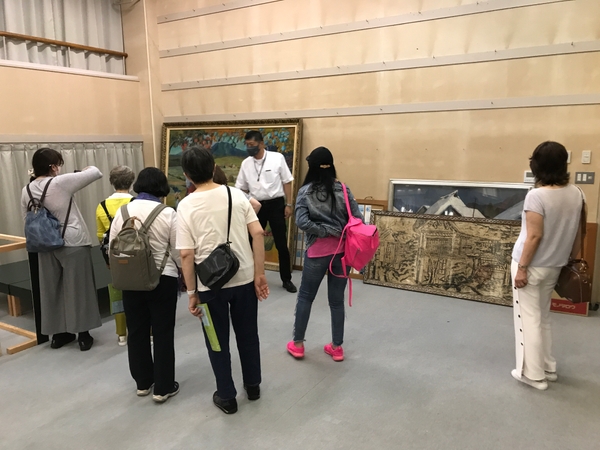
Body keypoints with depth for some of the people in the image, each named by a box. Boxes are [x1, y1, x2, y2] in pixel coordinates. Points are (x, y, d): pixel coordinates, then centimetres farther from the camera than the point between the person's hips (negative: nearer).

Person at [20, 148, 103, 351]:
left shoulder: (27, 190, 2)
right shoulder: (60, 183, -14)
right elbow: (96, 172, -11)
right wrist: (85, 169, 9)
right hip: (73, 244, -5)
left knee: (52, 289, 13)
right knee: (77, 288, 3)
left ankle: (58, 334, 24)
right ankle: (83, 335, 10)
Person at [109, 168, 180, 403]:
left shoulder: (122, 212, 0)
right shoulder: (168, 213, -12)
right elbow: (178, 252, -8)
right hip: (163, 279, -3)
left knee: (136, 331, 16)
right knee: (163, 333, 6)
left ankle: (143, 382, 30)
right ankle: (163, 387, 15)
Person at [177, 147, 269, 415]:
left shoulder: (186, 206, -10)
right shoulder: (236, 194, -4)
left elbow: (186, 254, -12)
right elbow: (258, 233, -9)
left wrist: (192, 292, -3)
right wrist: (259, 273, -3)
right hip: (244, 278, 3)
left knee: (218, 341, 15)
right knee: (248, 335, 20)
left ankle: (227, 397, 28)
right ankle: (253, 385, 37)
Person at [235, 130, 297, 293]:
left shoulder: (277, 158, -6)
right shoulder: (246, 163, 3)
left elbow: (287, 182, -2)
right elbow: (241, 188, 8)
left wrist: (288, 204, -7)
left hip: (276, 204, -3)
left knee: (281, 244, 4)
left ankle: (287, 279, 17)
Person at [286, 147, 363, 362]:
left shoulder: (305, 191, -4)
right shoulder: (343, 189, 2)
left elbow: (302, 222, -16)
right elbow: (358, 219, -5)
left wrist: (325, 231, -7)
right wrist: (340, 232, 4)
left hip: (318, 251, -2)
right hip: (342, 251, 3)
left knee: (305, 296, 14)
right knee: (337, 300, 13)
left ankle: (297, 344, 25)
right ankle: (337, 347, 24)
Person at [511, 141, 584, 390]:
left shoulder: (536, 196, -21)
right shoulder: (576, 194, 0)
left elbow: (534, 236, -21)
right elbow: (577, 232, 8)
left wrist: (522, 268, -14)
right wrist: (573, 260, 20)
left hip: (532, 266, -7)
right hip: (554, 266, 7)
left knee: (529, 319, 6)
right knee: (543, 317, 21)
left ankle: (534, 374, 16)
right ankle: (548, 367, 32)